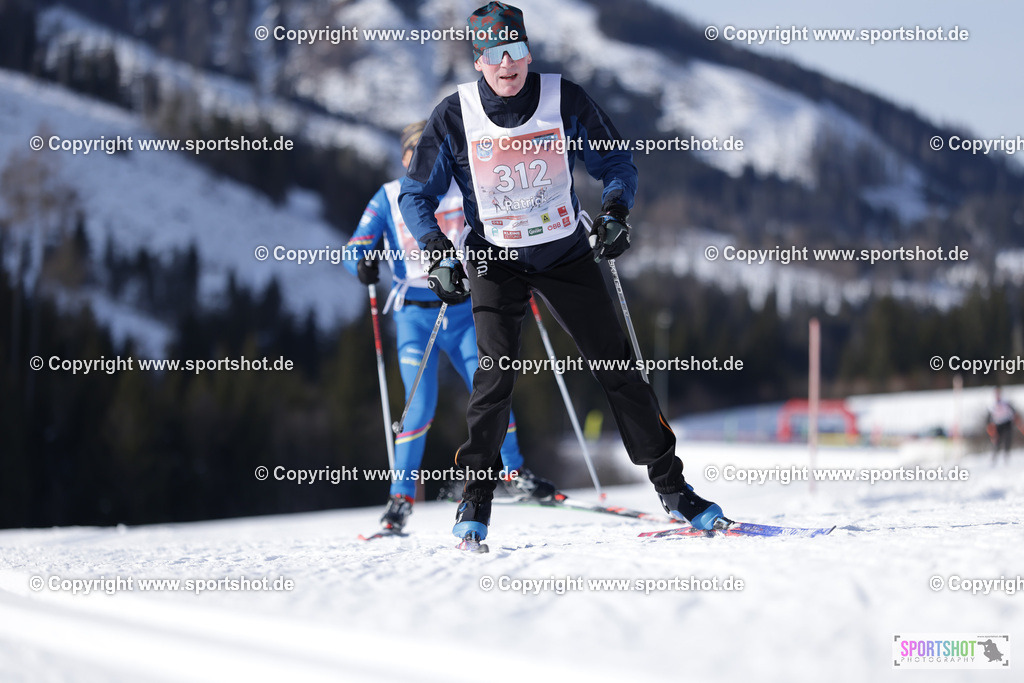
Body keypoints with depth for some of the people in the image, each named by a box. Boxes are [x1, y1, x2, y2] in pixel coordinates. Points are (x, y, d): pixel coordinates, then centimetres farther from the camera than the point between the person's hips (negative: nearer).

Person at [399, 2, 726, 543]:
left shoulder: (565, 100, -12)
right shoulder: (454, 116, -12)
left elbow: (615, 162, 1)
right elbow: (416, 195, -3)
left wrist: (614, 213, -17)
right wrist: (440, 255, -16)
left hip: (566, 253, 1)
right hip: (495, 259, -1)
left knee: (616, 367, 0)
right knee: (496, 373, -16)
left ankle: (670, 484, 11)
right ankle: (476, 497, 0)